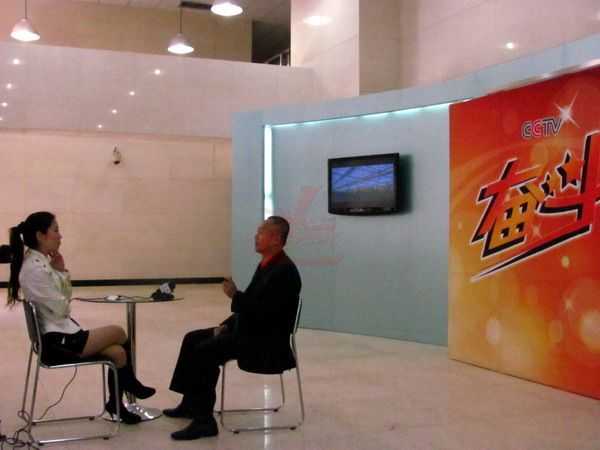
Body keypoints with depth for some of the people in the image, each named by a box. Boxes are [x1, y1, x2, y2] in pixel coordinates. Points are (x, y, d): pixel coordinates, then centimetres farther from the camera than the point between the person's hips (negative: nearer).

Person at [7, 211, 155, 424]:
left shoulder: (41, 263, 9)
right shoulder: (34, 269, -21)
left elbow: (64, 300, 14)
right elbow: (61, 308, -18)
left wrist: (62, 271, 0)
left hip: (62, 334, 9)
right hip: (56, 342, -9)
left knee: (117, 352, -3)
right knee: (119, 333, -5)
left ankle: (116, 402, 13)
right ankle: (131, 384, 20)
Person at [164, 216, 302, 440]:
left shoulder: (284, 270, -20)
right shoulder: (266, 264, 12)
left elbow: (264, 312, -27)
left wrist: (235, 296, -20)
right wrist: (227, 324, 7)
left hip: (267, 341, -10)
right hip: (249, 330, 10)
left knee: (206, 351, -24)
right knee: (192, 339, 10)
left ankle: (204, 420, -17)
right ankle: (191, 402, 20)